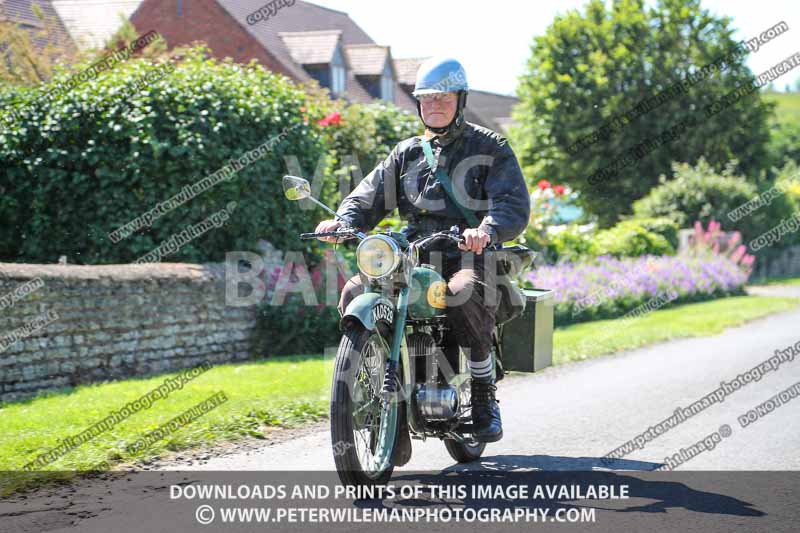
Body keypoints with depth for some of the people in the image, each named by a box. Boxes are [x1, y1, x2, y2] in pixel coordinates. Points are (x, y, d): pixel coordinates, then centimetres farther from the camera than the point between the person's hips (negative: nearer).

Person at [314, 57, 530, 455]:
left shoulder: (491, 148, 7)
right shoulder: (406, 153, 20)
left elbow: (514, 204, -7)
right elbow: (370, 195, 11)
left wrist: (488, 229, -30)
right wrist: (342, 221, -12)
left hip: (470, 254, -5)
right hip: (413, 255, 5)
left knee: (461, 296, -39)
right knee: (355, 294, -19)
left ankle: (485, 396, -17)